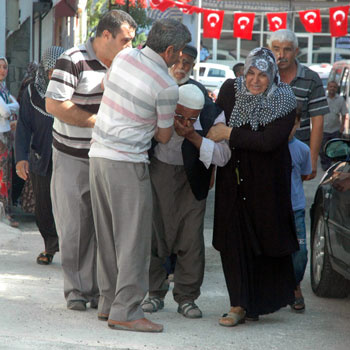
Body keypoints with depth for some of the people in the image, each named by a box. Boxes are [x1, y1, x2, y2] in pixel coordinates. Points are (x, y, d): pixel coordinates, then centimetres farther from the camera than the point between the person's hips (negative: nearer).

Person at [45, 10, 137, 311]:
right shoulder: (73, 61, -13)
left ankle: (94, 288, 10)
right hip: (73, 158, -5)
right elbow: (54, 104, -20)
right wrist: (100, 121, -18)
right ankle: (75, 289, 11)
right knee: (74, 227, 1)